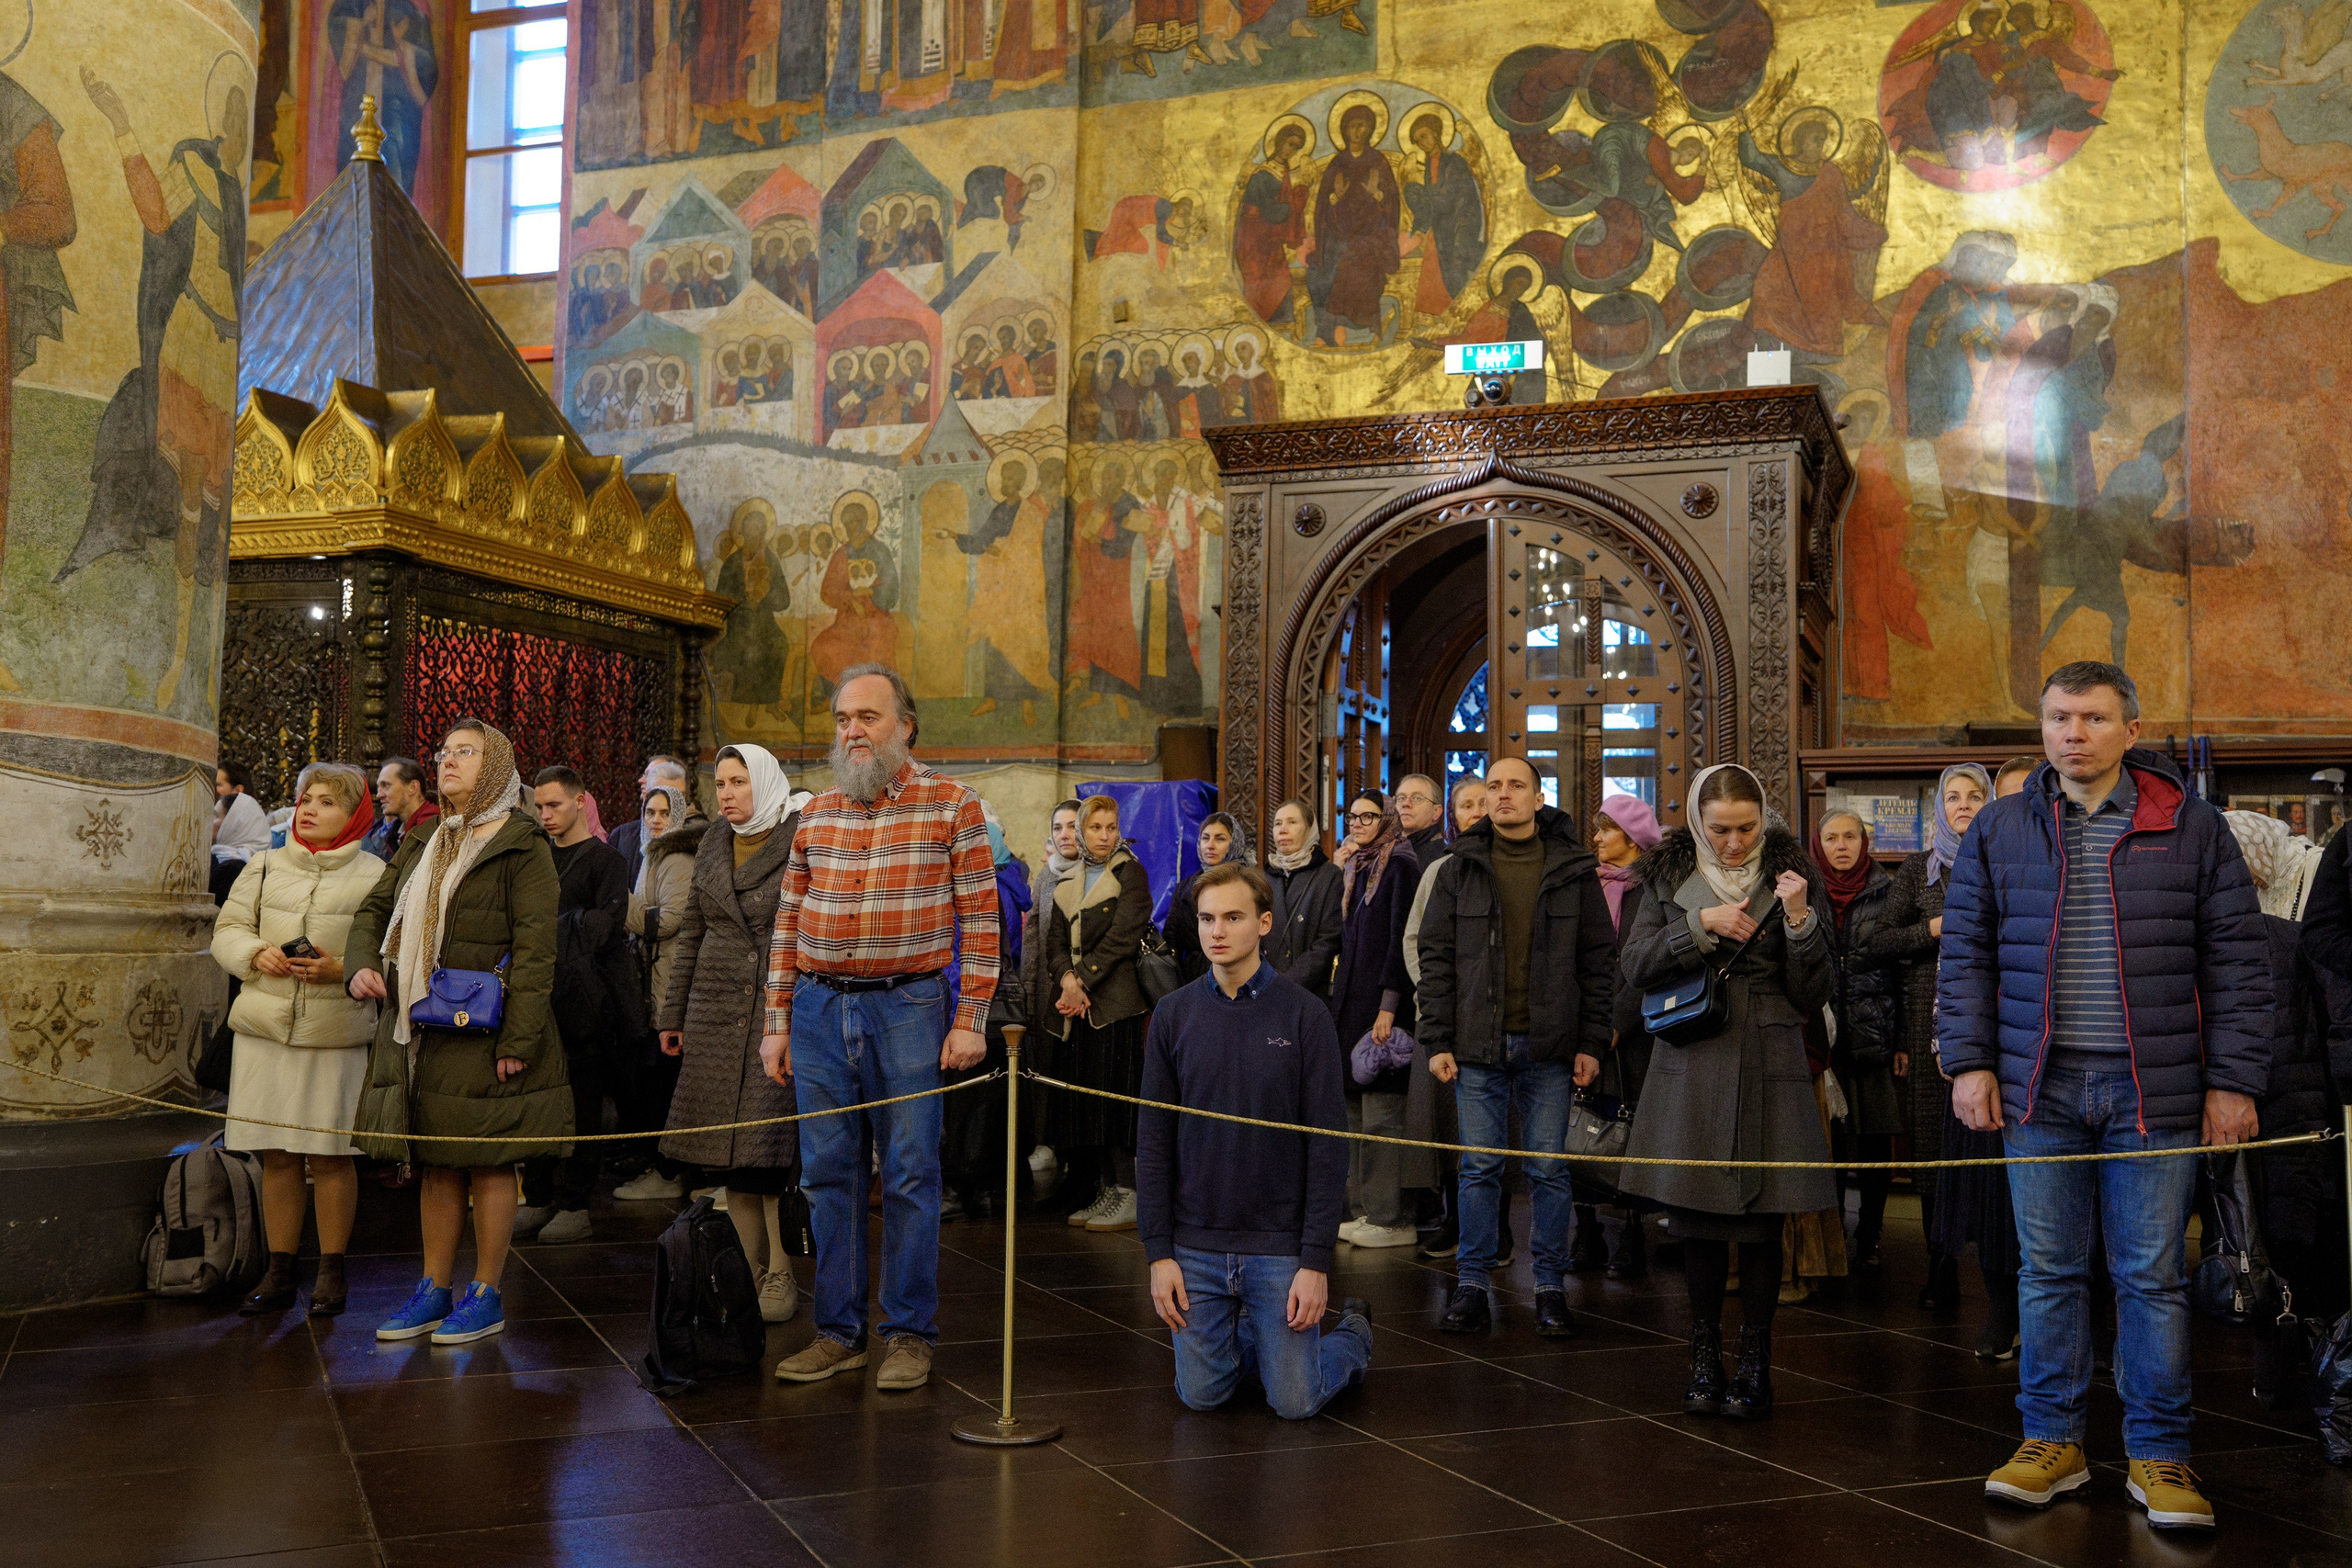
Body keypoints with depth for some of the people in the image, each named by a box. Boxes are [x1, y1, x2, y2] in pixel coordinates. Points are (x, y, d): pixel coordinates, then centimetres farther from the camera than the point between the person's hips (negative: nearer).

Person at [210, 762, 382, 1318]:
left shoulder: (374, 876, 0)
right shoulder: (265, 867, 11)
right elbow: (227, 930, 12)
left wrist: (342, 969, -18)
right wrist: (256, 954, -8)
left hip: (336, 1033, -3)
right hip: (265, 1027, 3)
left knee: (331, 1156, 2)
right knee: (277, 1156, 8)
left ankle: (331, 1272, 15)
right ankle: (279, 1273, 19)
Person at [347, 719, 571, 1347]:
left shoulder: (522, 846, -7)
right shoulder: (424, 844, 16)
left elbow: (536, 947, -13)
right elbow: (374, 908, 20)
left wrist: (518, 1041, -19)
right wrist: (362, 964, -2)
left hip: (483, 1032, -7)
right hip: (419, 1030, 7)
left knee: (487, 1165, 2)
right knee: (435, 1164, 13)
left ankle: (486, 1296, 12)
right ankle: (434, 1291, 22)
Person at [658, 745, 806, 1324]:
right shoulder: (713, 843, 13)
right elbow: (690, 934, 18)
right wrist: (673, 1014, 16)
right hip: (717, 1010, 5)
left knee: (772, 1145, -7)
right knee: (726, 1151, 4)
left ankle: (779, 1275, 4)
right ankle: (749, 1272, 14)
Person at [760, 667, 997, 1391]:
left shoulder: (952, 806, -1)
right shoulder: (815, 814, 11)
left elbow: (980, 919, -3)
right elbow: (788, 923, 13)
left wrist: (970, 1020, -9)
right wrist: (777, 1023, 9)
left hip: (909, 1009, -4)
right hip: (818, 1007, 4)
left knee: (910, 1175, 1)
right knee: (830, 1174, 8)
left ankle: (910, 1333, 13)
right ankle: (838, 1331, 19)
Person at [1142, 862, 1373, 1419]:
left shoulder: (1305, 1014, -8)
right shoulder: (1175, 1015, 0)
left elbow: (1327, 1146, -8)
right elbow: (1153, 1142, 2)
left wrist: (1316, 1261, -12)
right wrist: (1158, 1252, -3)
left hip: (1279, 1246, -3)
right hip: (1196, 1246, 3)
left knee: (1294, 1401, 1)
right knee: (1202, 1393, 6)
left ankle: (1353, 1334, 32)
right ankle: (1254, 1337, 37)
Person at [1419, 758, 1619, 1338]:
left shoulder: (1574, 870, 4)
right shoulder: (1461, 869, 5)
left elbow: (1599, 959, 5)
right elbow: (1436, 957, 5)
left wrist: (1592, 1042, -1)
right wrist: (1438, 1041, -2)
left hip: (1549, 1049, 0)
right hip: (1478, 1046, 1)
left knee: (1550, 1170, 5)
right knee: (1479, 1169, 5)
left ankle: (1550, 1288, 15)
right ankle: (1471, 1286, 14)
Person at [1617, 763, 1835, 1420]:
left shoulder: (1789, 877, 3)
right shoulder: (1670, 874, 7)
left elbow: (1812, 995, 1)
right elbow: (1636, 965, -1)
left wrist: (1799, 920, -14)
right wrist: (1702, 925, -12)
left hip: (1767, 1069, -1)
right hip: (1691, 1065, 2)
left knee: (1761, 1224, -1)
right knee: (1698, 1222, 6)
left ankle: (1755, 1366, 9)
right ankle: (1704, 1362, 18)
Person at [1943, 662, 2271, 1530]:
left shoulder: (2192, 826, 2)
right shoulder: (1998, 830, 7)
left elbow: (2238, 961, 2)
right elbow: (1965, 953, 9)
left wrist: (2233, 1081, -3)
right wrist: (1969, 1061, 0)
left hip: (2153, 1090, -1)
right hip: (2039, 1088, 2)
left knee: (2152, 1273, 4)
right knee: (2048, 1269, 8)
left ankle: (2158, 1455, 16)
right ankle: (2053, 1440, 20)